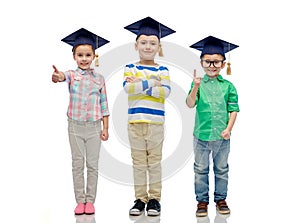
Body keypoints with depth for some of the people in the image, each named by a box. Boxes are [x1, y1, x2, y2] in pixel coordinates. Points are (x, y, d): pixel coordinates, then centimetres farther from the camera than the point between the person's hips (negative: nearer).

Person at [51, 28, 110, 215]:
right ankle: (80, 201, 16)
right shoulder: (72, 74, -1)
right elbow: (64, 76, -28)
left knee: (92, 165, 5)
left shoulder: (99, 78, 4)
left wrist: (105, 128, 2)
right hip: (75, 126, -1)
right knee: (78, 164, 7)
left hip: (94, 126, 1)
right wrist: (59, 76, -53)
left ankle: (90, 201, 15)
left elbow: (104, 104, 6)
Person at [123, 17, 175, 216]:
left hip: (156, 121, 0)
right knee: (138, 162, 7)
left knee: (154, 161, 6)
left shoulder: (162, 70, 5)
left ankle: (154, 199, 15)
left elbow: (166, 91, -11)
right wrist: (152, 82, -13)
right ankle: (140, 199, 15)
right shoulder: (130, 68, 5)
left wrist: (140, 85, -13)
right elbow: (128, 88, -12)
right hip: (135, 120, 1)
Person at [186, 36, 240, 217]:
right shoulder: (198, 84, -3)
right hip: (201, 135, -1)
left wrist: (228, 128, -9)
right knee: (201, 170, 9)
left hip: (222, 136, 1)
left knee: (222, 169, 13)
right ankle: (202, 200, 21)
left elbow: (234, 109, 1)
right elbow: (190, 104, -15)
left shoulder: (228, 86, 1)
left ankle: (221, 199, 28)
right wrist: (195, 87, -30)